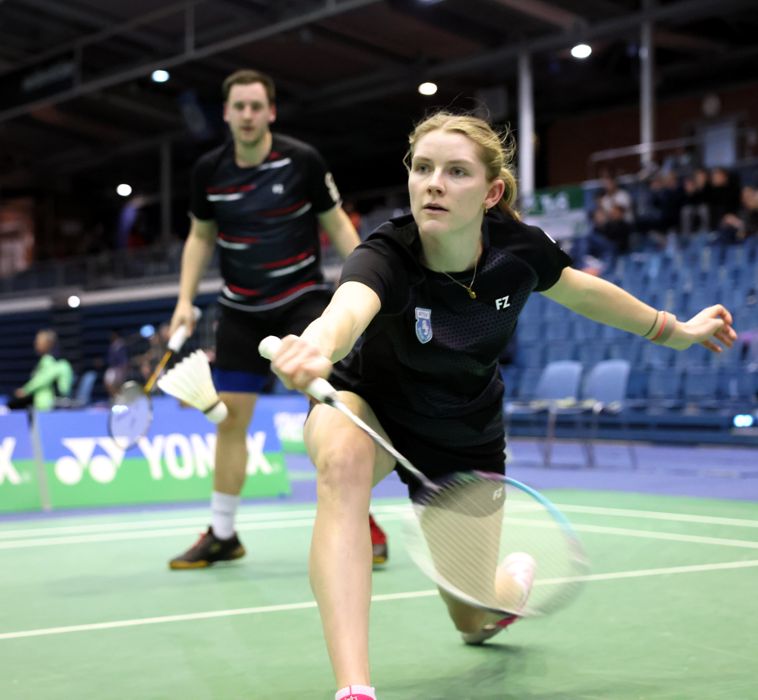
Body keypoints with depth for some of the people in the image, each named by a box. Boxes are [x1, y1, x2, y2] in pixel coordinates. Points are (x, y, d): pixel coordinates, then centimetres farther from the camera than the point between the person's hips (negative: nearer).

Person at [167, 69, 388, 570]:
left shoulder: (303, 161, -10)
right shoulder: (209, 171, -2)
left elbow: (337, 225, -1)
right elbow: (201, 237, 12)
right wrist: (185, 300, 2)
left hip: (302, 300, -3)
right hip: (241, 312, 3)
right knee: (230, 419, 3)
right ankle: (223, 534, 16)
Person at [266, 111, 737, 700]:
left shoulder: (518, 248, -22)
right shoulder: (387, 255, -33)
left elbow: (581, 290, 1)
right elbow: (349, 306, -58)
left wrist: (675, 330, 13)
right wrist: (318, 344, -82)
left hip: (465, 440, 3)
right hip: (368, 402, -2)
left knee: (476, 619, 8)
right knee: (342, 460, -40)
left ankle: (517, 578, 50)